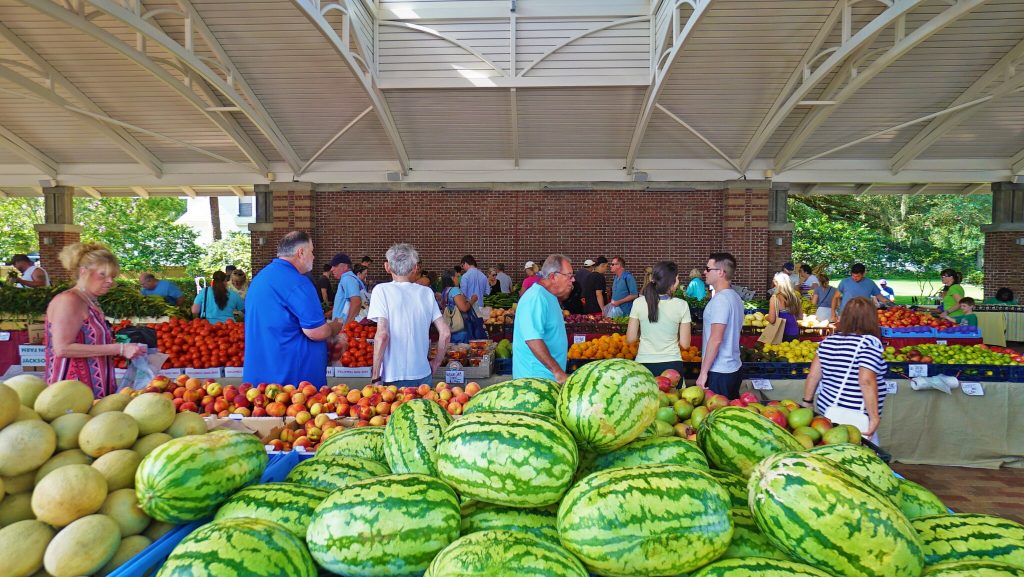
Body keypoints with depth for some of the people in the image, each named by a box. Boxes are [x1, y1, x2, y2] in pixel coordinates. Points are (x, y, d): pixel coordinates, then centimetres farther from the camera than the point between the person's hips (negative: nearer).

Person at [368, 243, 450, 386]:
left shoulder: (382, 290, -5)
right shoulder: (427, 292, 5)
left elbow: (382, 335, -15)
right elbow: (445, 333, 3)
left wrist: (375, 377, -9)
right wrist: (436, 363, 15)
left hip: (394, 377, -3)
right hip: (424, 376, 4)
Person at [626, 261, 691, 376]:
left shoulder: (639, 303, -6)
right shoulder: (681, 305, -8)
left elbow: (630, 339, -1)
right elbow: (685, 344, -4)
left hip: (644, 364, 1)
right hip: (672, 365, -1)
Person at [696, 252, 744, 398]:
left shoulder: (720, 299, -18)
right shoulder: (735, 296, 11)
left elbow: (716, 339, -23)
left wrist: (703, 372, -18)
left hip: (719, 372, -9)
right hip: (734, 368, 9)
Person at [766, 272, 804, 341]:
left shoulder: (775, 298, -13)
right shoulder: (795, 296, 1)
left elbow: (771, 320, -15)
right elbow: (800, 316, 10)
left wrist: (766, 317, 5)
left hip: (782, 334, -5)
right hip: (795, 333, 5)